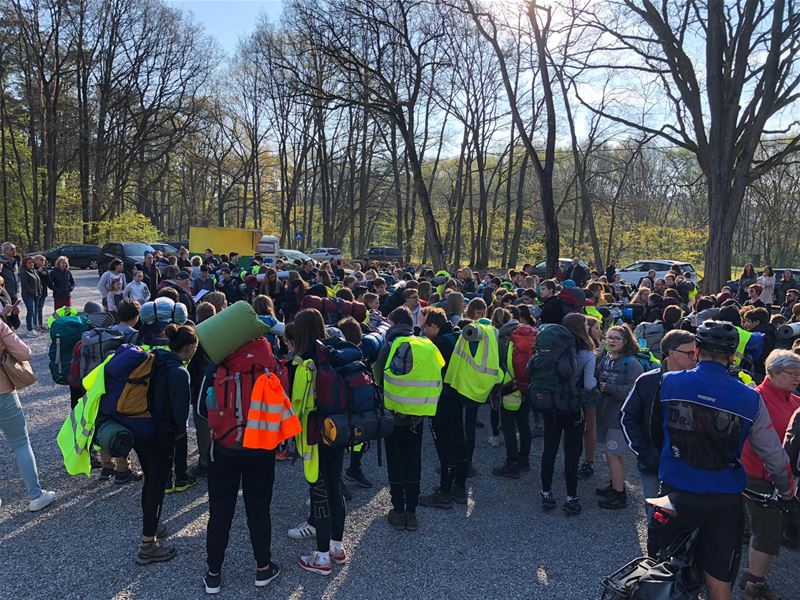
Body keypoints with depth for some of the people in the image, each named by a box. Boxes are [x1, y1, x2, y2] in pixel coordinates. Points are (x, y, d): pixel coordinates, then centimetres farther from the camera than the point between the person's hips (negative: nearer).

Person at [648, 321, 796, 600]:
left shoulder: (669, 382, -8)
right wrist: (787, 493, 17)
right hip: (725, 503, 1)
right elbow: (775, 458, -2)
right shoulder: (750, 399, -8)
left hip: (675, 495, 0)